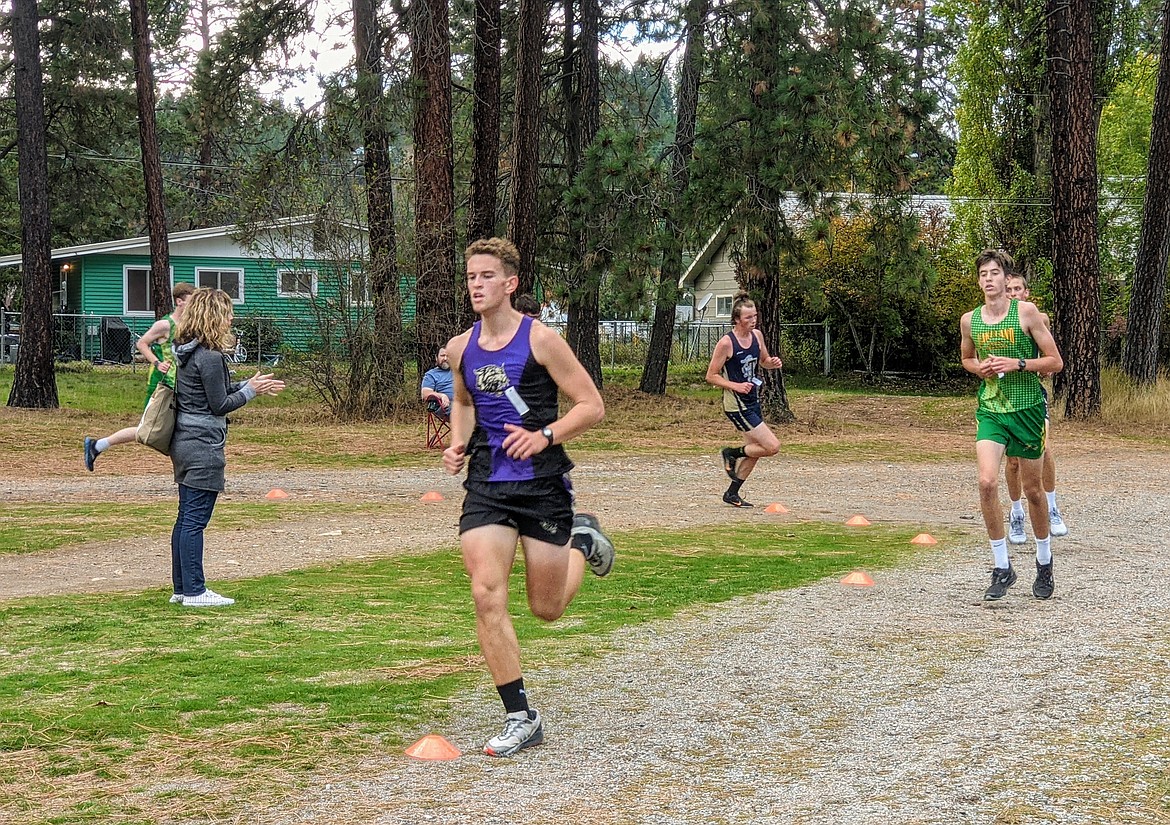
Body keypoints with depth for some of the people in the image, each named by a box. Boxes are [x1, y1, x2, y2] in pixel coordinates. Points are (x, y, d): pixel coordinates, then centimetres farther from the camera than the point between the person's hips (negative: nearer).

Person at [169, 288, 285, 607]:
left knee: (186, 518, 13)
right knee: (195, 520, -6)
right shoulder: (210, 357, -18)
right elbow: (220, 404, -14)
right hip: (203, 446, -10)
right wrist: (250, 390, -2)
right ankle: (194, 591, -2)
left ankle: (182, 587, 19)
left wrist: (249, 385, 16)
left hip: (184, 443, 10)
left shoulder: (187, 351, 12)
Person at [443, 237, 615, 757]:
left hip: (541, 483, -3)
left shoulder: (540, 340, -8)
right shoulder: (461, 348, 7)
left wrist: (545, 436, -20)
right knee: (487, 598, -13)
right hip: (486, 485, 4)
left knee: (547, 609, 7)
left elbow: (591, 406, -6)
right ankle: (521, 719, -3)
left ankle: (581, 541, 40)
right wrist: (458, 443, 7)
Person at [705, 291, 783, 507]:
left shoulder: (757, 335, 3)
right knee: (772, 446, -12)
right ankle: (732, 453, 10)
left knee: (754, 450, 15)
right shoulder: (726, 343, -18)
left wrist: (773, 362, -3)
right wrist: (736, 386, -23)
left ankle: (732, 493, 28)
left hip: (752, 401, 8)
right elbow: (711, 376, -12)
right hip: (736, 405, -8)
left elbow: (763, 361, 20)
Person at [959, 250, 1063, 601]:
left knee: (1032, 489, 10)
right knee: (987, 482, -17)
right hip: (990, 410, 2)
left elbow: (1056, 362, -4)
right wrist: (979, 368, 1)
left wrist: (1016, 364, -17)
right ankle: (1002, 568, -6)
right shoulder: (969, 320, 3)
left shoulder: (1026, 312, -7)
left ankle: (1044, 562, 32)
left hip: (1027, 410, -2)